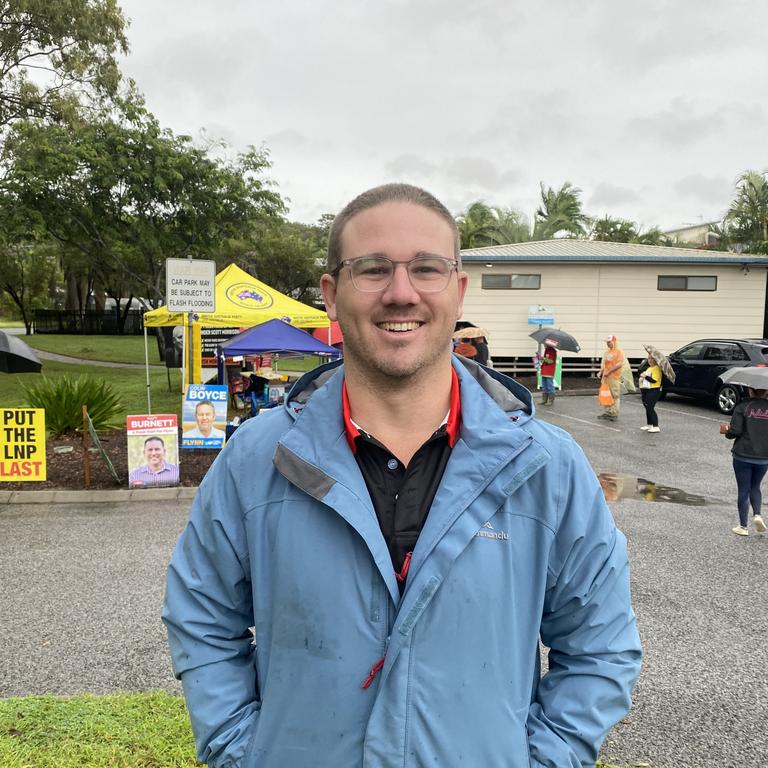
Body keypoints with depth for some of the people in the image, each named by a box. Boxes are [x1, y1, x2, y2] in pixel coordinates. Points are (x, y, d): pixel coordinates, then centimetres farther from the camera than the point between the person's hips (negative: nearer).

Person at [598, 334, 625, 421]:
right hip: (605, 377, 7)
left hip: (614, 377, -7)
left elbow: (619, 364, -15)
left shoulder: (618, 351, -5)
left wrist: (609, 371, -18)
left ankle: (614, 414, -2)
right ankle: (607, 412, 17)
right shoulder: (606, 352, 17)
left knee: (615, 395, -5)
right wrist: (600, 372, 7)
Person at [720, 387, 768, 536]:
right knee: (755, 487, 23)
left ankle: (743, 527, 12)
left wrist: (726, 431, 5)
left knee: (743, 490, 7)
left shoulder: (742, 406, -11)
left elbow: (735, 431, -16)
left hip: (743, 455, -3)